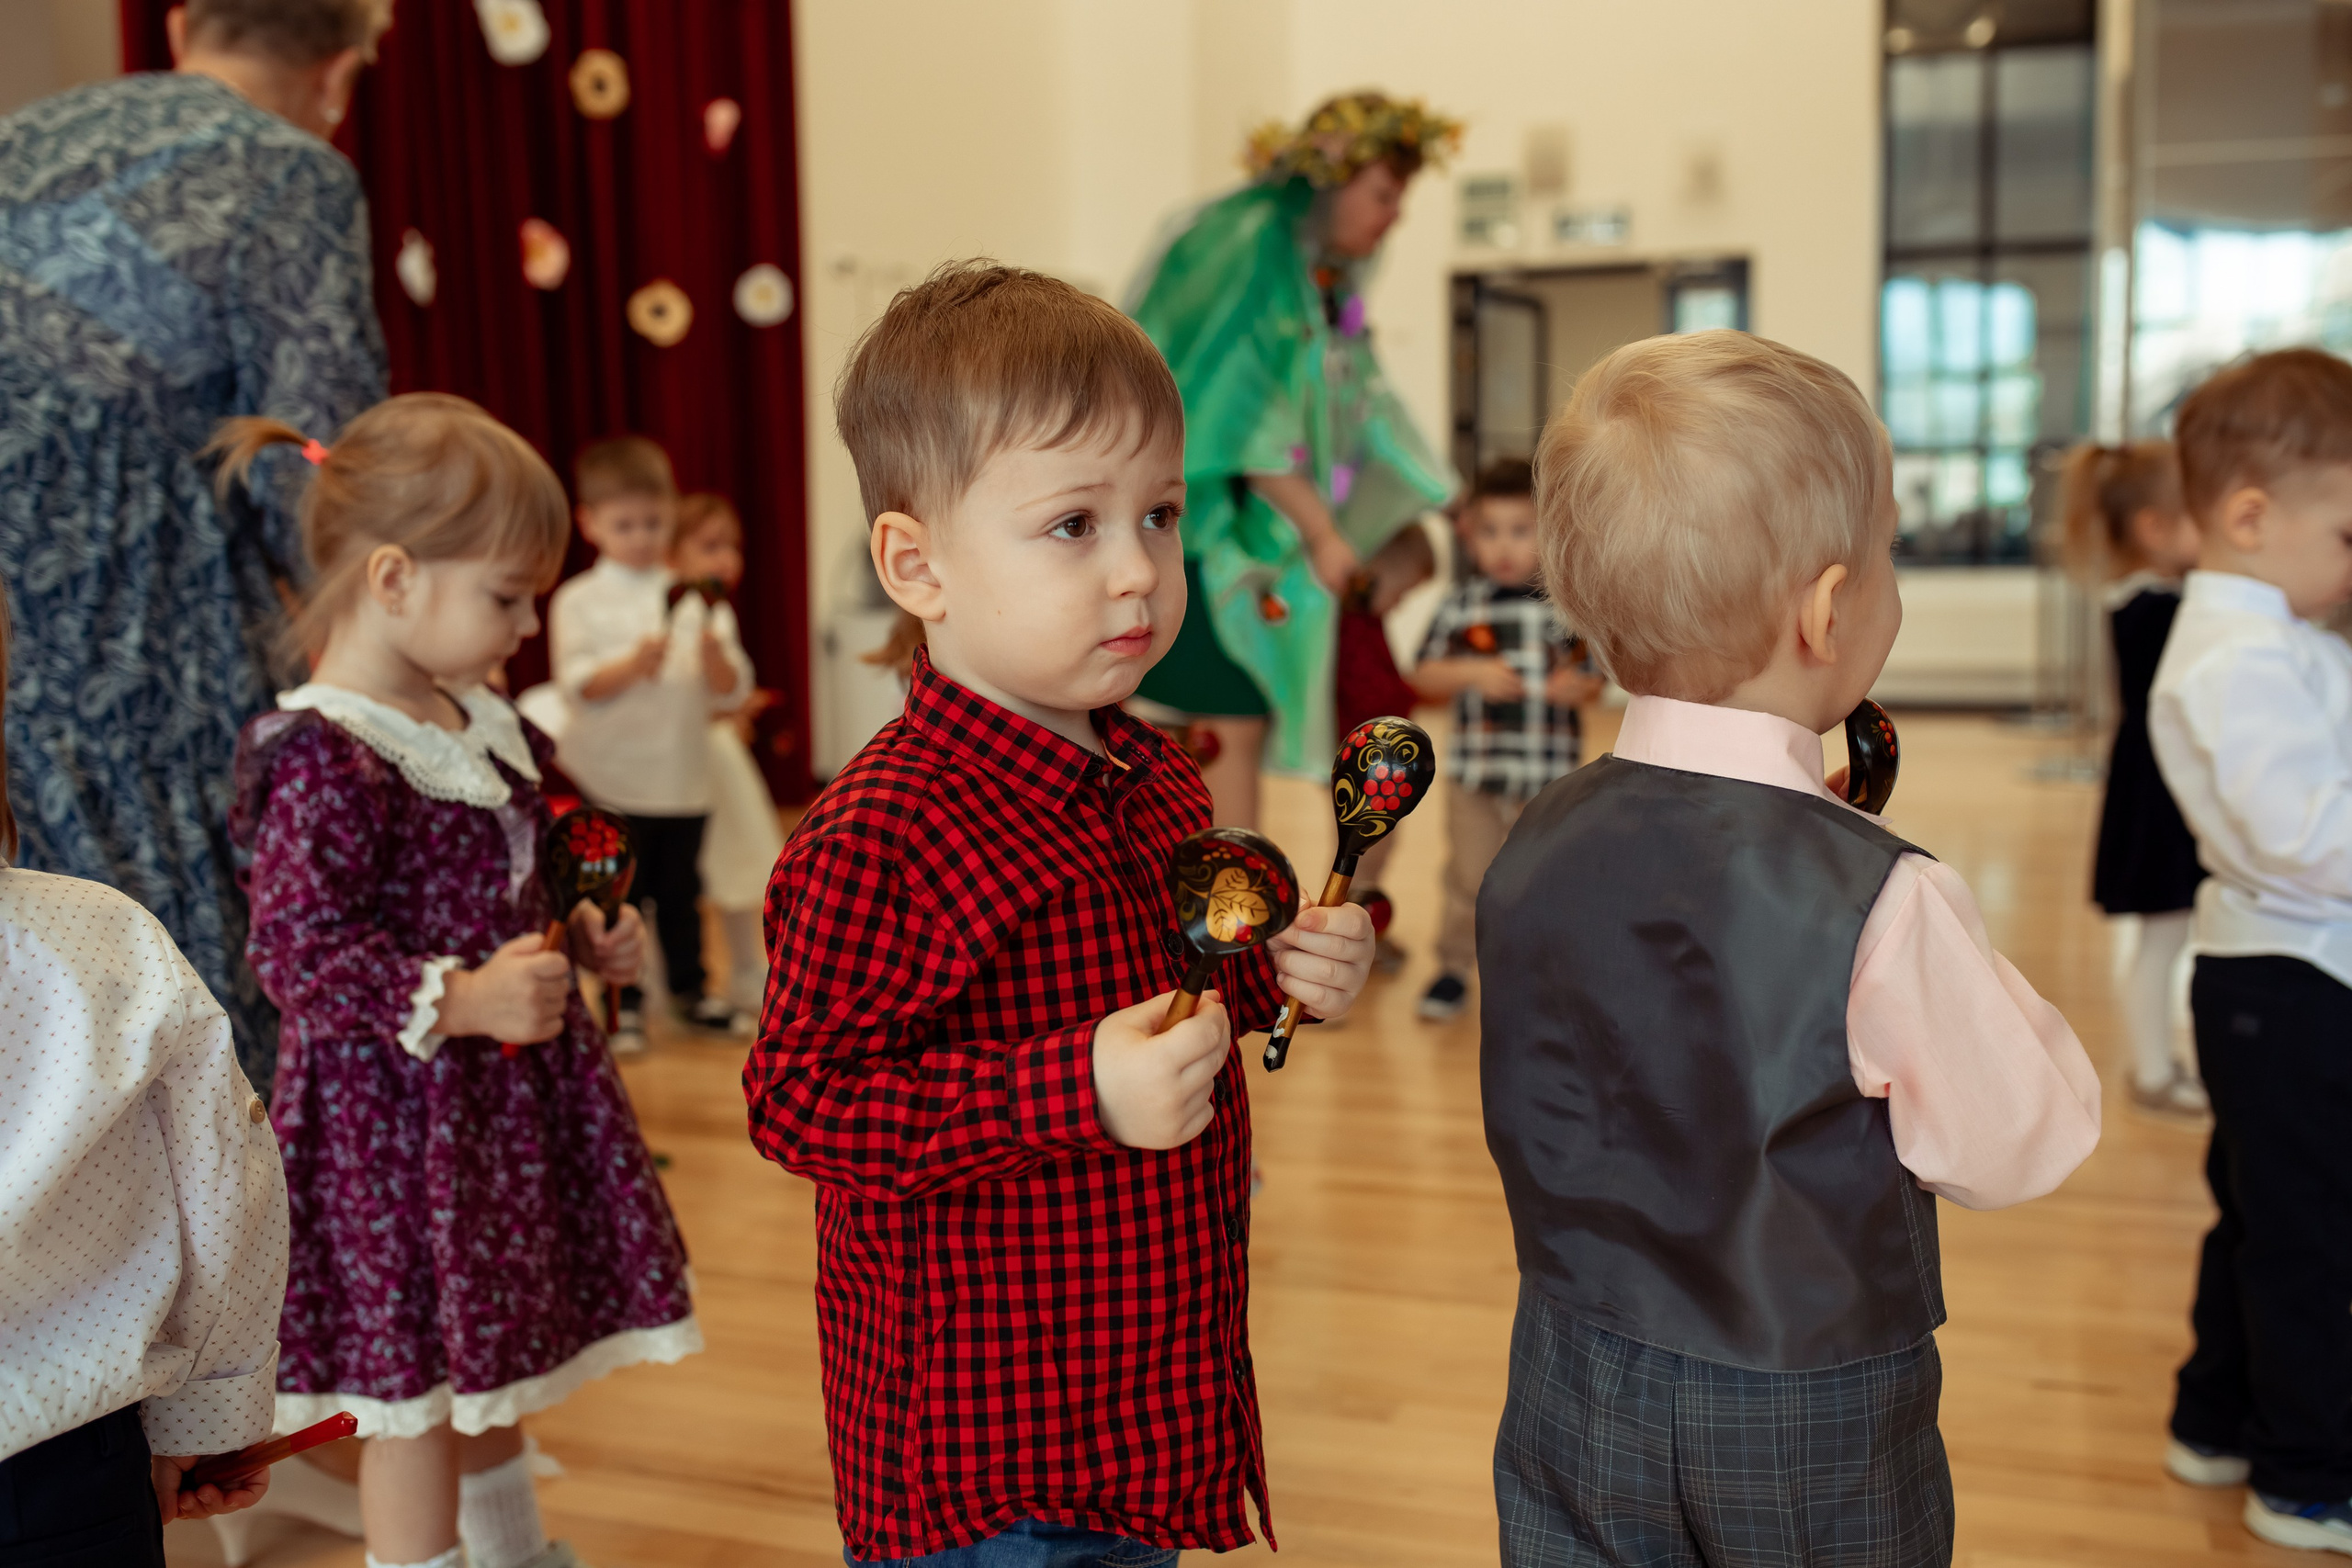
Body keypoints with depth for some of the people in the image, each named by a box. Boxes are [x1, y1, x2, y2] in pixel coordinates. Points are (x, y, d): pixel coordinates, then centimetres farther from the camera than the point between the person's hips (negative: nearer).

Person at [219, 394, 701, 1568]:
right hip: (397, 1112, -9)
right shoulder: (323, 758, -21)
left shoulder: (476, 722, 7)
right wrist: (458, 1001, -30)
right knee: (415, 1382, 4)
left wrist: (584, 937, 6)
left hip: (504, 1092, 9)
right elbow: (298, 952, -25)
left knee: (488, 1358, 25)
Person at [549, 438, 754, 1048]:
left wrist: (713, 654, -18)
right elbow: (578, 684, -12)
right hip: (613, 781, -3)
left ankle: (689, 987, 29)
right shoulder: (579, 601, 0)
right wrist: (633, 665, -28)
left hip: (684, 780, 3)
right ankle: (624, 1005, 12)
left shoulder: (695, 599, 7)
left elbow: (732, 692, 3)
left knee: (681, 892, 14)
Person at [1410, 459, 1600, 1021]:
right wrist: (1472, 673, -16)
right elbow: (1425, 675, 0)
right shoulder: (1460, 605, 1)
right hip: (1477, 771, 1)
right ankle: (1454, 968, 22)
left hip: (1549, 777, -1)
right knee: (1469, 876, 7)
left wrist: (1576, 688, -20)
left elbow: (1591, 679, 2)